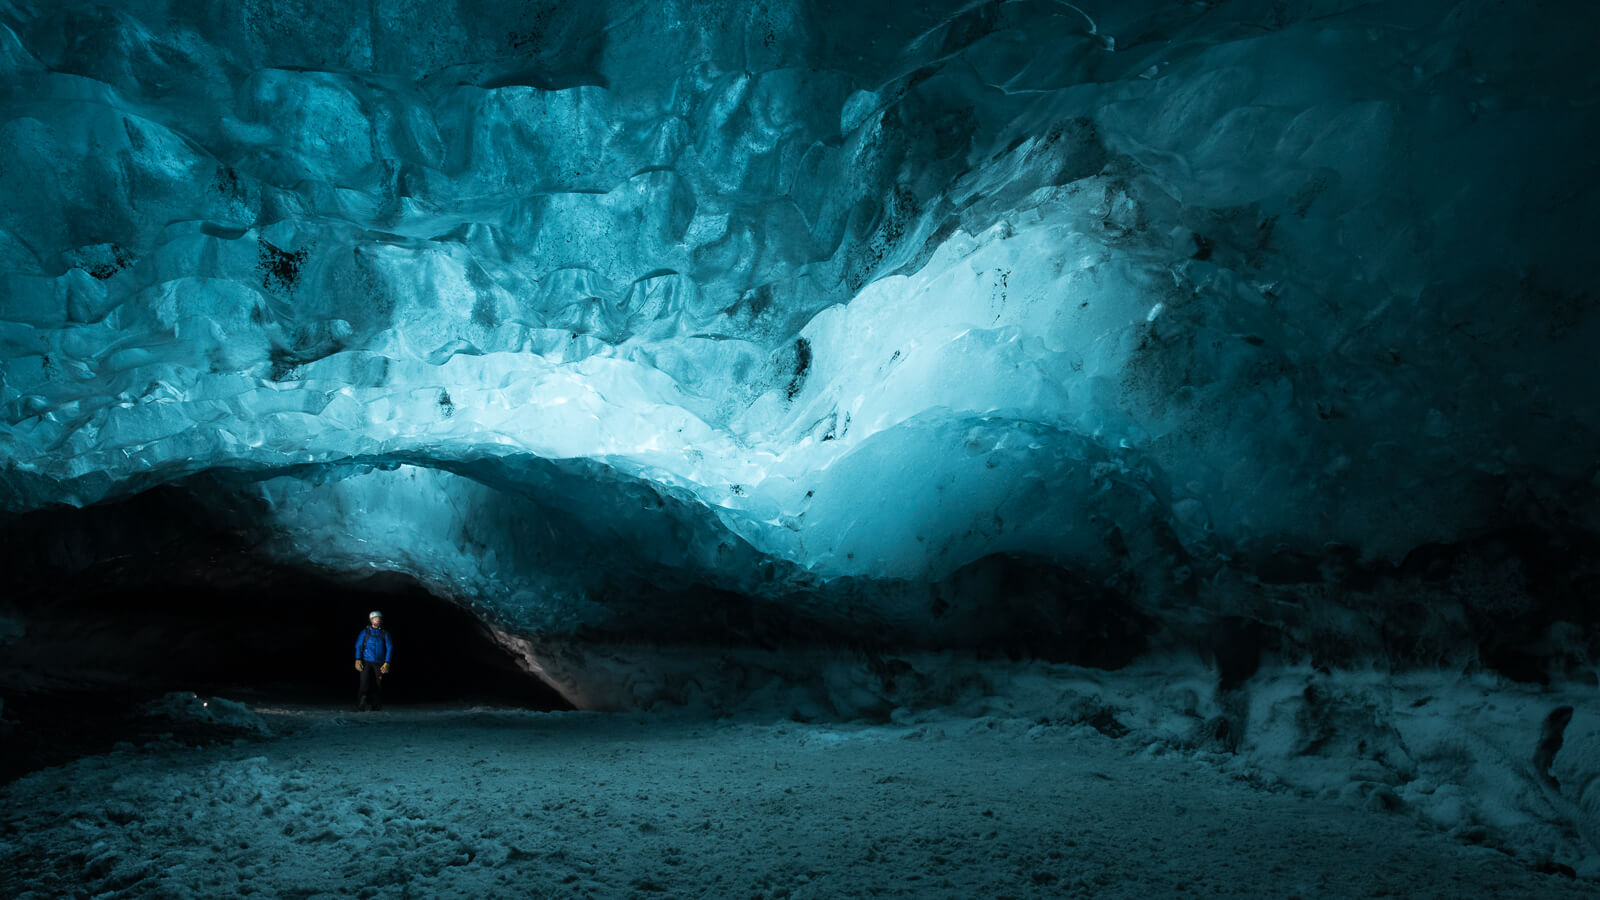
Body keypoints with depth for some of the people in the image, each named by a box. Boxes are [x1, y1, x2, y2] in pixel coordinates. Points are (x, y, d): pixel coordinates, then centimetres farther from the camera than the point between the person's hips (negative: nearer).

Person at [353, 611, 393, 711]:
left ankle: (376, 706, 11)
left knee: (378, 686, 0)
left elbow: (389, 648, 5)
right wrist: (358, 660, -9)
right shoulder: (365, 632, 8)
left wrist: (387, 662, -5)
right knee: (364, 684, -12)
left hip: (379, 664, 1)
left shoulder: (384, 633, 8)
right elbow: (358, 646, 4)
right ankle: (361, 707, -12)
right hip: (367, 662, -1)